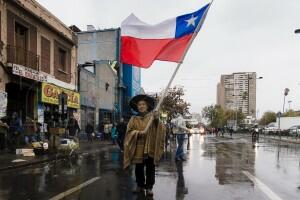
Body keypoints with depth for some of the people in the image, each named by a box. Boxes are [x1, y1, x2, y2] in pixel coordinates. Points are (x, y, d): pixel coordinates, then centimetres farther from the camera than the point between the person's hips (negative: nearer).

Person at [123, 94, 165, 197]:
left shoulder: (152, 117, 3)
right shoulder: (134, 119, 7)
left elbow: (160, 129, -9)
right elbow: (129, 132, 0)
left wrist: (157, 120, -28)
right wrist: (138, 133, -18)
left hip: (150, 148, -1)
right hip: (138, 149, 2)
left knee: (150, 169, 3)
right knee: (139, 168, 9)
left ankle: (149, 187, 13)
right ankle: (140, 186, 24)